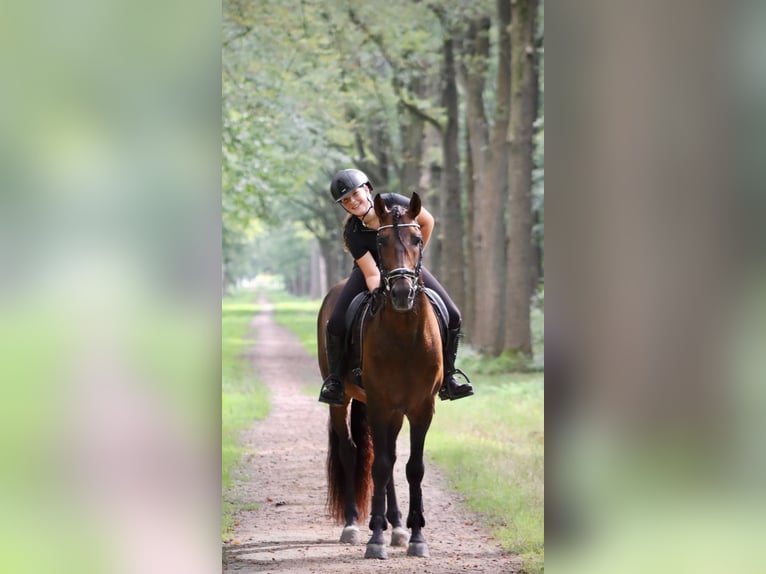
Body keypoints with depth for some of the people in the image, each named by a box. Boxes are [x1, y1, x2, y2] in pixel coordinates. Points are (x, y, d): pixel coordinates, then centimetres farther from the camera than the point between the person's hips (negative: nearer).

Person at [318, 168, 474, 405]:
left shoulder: (393, 203, -25)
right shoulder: (353, 233, -27)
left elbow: (427, 222, -8)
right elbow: (372, 274, -26)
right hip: (371, 268, -2)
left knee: (452, 317, -11)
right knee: (336, 324, -21)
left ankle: (447, 377, 5)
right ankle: (335, 380, 0)